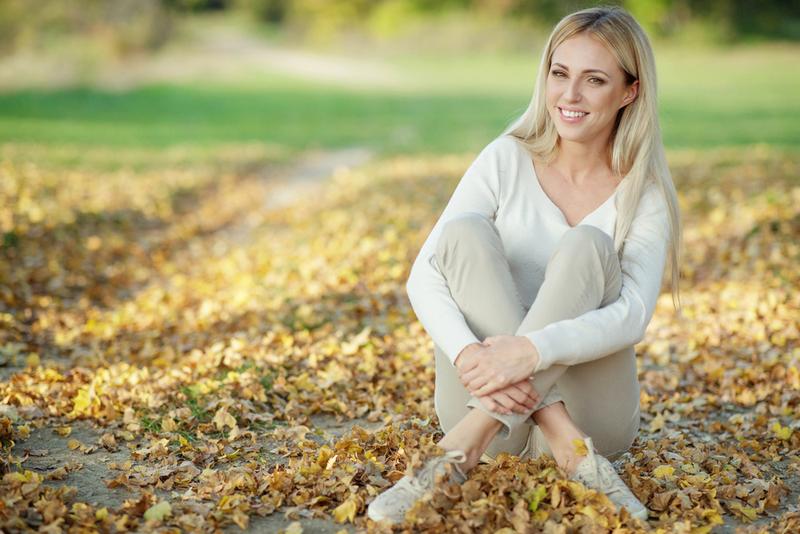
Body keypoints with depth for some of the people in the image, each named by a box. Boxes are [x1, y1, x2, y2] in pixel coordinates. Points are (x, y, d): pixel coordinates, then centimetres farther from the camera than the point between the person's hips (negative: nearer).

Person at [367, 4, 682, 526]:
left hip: (588, 407, -1)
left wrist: (533, 350, -36)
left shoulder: (645, 194, -3)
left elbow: (633, 315, -18)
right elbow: (424, 275, -10)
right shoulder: (507, 160, -1)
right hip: (486, 396, 1)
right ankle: (571, 449, -31)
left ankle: (466, 446, -33)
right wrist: (467, 353, -30)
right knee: (465, 231, -22)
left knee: (587, 245, -25)